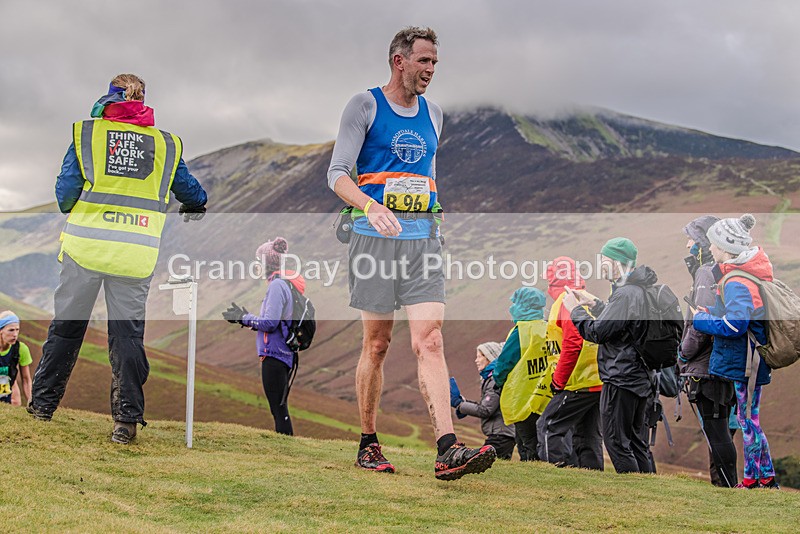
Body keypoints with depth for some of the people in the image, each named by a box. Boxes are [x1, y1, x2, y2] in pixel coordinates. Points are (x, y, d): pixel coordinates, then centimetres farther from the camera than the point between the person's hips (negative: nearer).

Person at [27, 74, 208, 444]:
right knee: (128, 333, 6)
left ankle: (43, 403, 20)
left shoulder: (86, 133, 4)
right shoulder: (167, 144, 9)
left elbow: (64, 193, -1)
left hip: (86, 244, 0)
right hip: (137, 253, 1)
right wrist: (192, 209, 41)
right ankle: (127, 418, 3)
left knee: (66, 326, 12)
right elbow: (193, 195, 18)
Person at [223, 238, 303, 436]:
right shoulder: (283, 284, 16)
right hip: (284, 353, 10)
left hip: (274, 353, -10)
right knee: (280, 409, 13)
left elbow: (270, 322, -19)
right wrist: (243, 317, 16)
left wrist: (244, 317, -6)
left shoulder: (277, 285, -13)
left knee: (278, 409, -9)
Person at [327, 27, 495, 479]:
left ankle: (448, 450, -18)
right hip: (375, 238, -4)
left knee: (430, 340, -9)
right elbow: (337, 174, -7)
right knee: (377, 344, 3)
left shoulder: (433, 114, 17)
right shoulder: (365, 105, 0)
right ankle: (369, 445, 17)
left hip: (424, 239, 4)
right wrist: (371, 206, -25)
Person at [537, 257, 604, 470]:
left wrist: (559, 381, -14)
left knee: (549, 428, -5)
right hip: (598, 383, 9)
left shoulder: (567, 301, -11)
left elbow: (572, 343, -21)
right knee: (587, 436, 12)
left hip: (579, 384, -9)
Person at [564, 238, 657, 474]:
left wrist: (576, 309, -5)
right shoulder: (639, 290, 13)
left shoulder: (625, 294, -19)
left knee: (616, 441, -4)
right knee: (636, 441, 15)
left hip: (621, 379, -10)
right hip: (640, 376, 10)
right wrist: (594, 304, 23)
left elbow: (597, 332, -19)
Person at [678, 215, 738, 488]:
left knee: (716, 432, -5)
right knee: (719, 432, 15)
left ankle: (728, 487, -3)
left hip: (706, 368, -10)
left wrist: (684, 355, -9)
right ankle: (720, 482, 22)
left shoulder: (707, 273, -14)